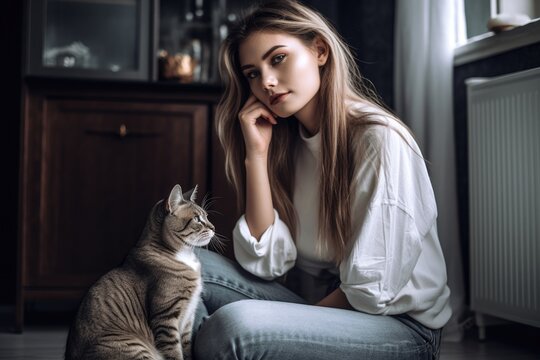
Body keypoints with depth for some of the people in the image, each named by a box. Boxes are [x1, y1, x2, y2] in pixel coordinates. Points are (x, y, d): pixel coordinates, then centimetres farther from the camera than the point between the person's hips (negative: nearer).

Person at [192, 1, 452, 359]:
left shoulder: (381, 140, -18)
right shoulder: (287, 145, 3)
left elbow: (371, 292, -18)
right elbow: (266, 264, -5)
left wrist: (293, 328, -7)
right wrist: (256, 154, -10)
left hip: (399, 325, -6)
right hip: (318, 307, 7)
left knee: (234, 325, -30)